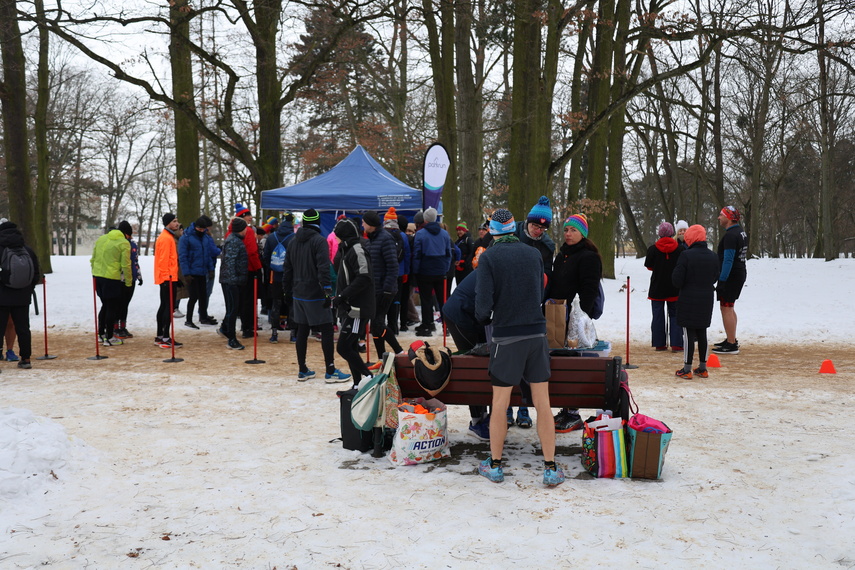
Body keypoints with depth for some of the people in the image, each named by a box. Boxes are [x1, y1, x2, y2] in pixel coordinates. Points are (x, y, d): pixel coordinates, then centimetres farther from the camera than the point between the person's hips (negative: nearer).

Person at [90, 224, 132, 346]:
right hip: (112, 278, -7)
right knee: (112, 308, 3)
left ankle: (101, 333, 27)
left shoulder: (100, 239, 13)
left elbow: (93, 259, 15)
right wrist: (128, 282, -2)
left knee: (105, 305, 21)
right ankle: (109, 338, 6)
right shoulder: (124, 243, -7)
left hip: (97, 276, 7)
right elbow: (126, 265, -11)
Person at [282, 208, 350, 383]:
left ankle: (302, 371, 15)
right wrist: (327, 290, -22)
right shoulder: (319, 240, -11)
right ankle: (330, 371, -2)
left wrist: (287, 290, 23)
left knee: (302, 331, 11)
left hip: (298, 294, 7)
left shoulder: (294, 242, 11)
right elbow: (323, 268, -20)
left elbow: (287, 269, 16)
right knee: (327, 331, -2)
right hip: (315, 295, -7)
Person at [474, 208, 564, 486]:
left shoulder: (489, 257, -7)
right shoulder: (533, 254, 5)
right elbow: (540, 293, 13)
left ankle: (494, 465, 19)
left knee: (500, 403, 8)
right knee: (542, 403, 6)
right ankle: (551, 468, 10)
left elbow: (483, 304, -12)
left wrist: (484, 319, 9)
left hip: (506, 337, -3)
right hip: (537, 333, 3)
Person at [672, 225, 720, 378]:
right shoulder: (713, 256, 4)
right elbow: (715, 278, 14)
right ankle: (702, 368, 19)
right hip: (706, 301, 5)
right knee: (702, 333, 13)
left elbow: (677, 281, -15)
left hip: (689, 301, -5)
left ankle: (687, 369, 2)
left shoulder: (686, 255, -15)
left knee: (688, 334, -1)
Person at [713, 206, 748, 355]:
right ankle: (732, 340, 28)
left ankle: (731, 345, -6)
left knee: (726, 308, -7)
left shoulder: (730, 235, -18)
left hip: (731, 276, -11)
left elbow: (728, 259, -23)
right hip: (740, 274, 11)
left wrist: (722, 279, -23)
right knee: (729, 308, 20)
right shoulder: (741, 231, 14)